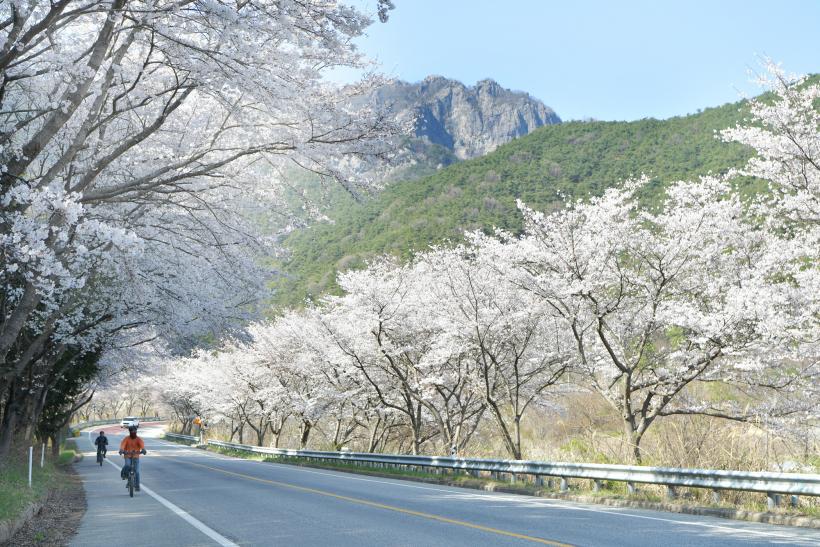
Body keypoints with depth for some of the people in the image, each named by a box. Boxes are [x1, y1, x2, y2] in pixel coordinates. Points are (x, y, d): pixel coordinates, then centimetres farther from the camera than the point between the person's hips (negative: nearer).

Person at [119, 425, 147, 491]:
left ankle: (137, 486, 6)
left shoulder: (138, 439, -7)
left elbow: (142, 445, -26)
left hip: (136, 456, 1)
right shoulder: (126, 439, -8)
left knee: (137, 471, -4)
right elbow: (122, 445, -24)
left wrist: (143, 450, -48)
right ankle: (124, 474, 0)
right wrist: (121, 450, -46)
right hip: (128, 456, -1)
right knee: (127, 465, -31)